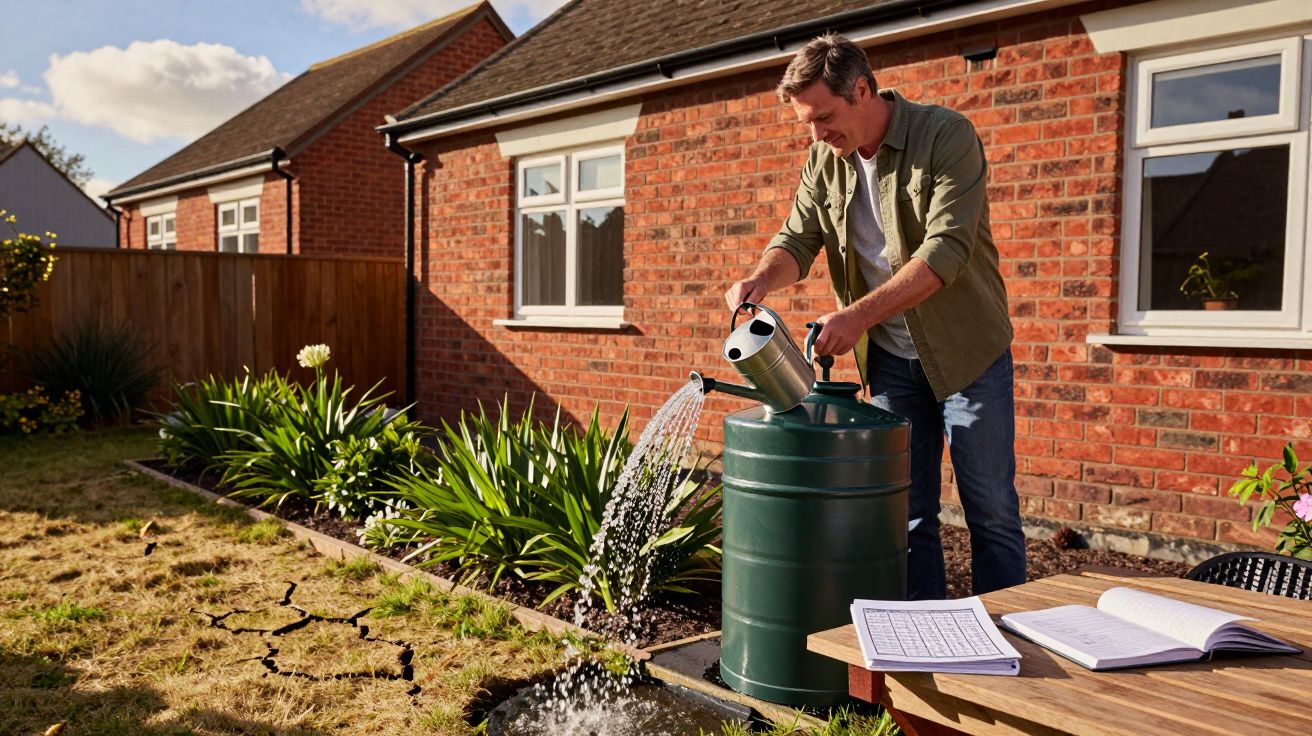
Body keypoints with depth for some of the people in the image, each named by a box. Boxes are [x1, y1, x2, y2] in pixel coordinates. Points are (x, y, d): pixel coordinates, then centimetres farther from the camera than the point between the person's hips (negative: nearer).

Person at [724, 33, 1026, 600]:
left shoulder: (947, 136, -16)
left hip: (967, 349, -5)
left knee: (991, 509, 4)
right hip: (890, 357, 5)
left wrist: (858, 315, -33)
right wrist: (762, 278, -22)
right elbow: (798, 239, 1)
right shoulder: (825, 159, 2)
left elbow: (946, 250, -26)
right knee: (907, 512, 9)